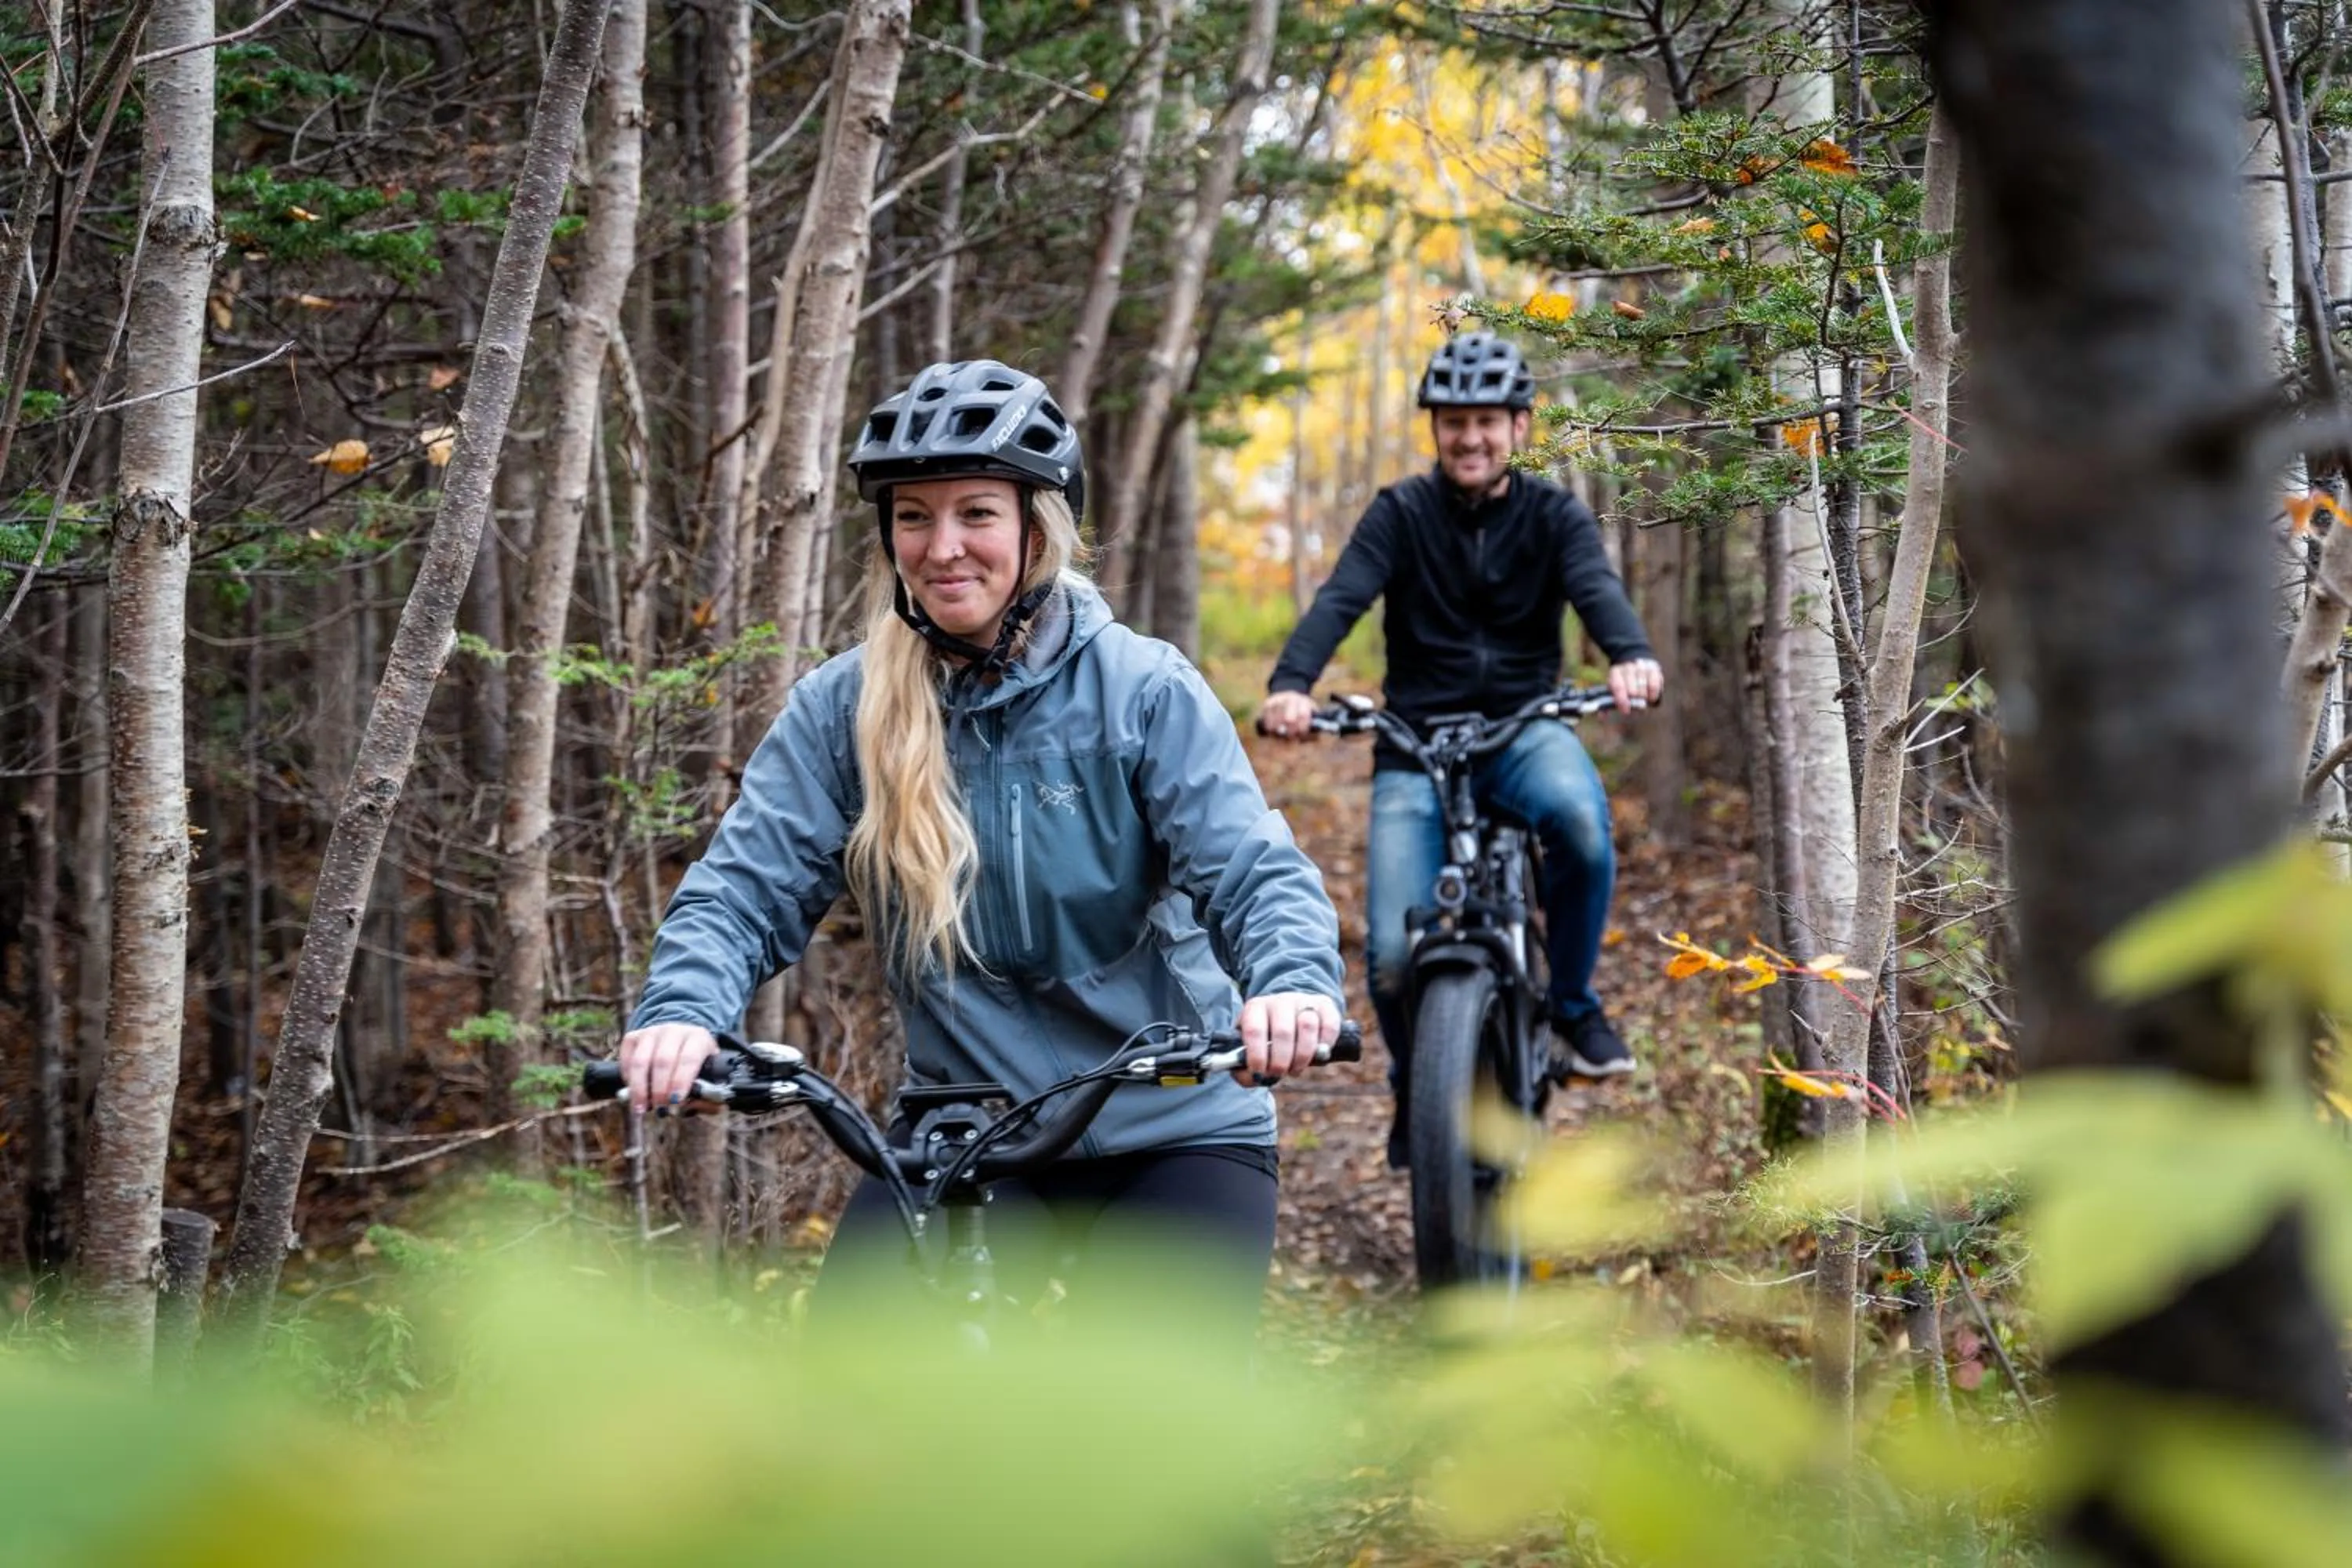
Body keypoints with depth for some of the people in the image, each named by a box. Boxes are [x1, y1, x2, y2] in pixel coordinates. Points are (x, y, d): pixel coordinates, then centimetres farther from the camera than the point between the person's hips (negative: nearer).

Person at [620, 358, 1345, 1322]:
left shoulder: (1145, 690, -8)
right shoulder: (843, 709, -3)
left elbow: (1252, 871, -15)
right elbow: (748, 887, -8)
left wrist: (1295, 984, -38)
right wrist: (682, 1011, -30)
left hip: (1172, 1132, -1)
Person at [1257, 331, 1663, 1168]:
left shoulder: (1554, 515, 2)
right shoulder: (1400, 514, 0)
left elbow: (1596, 586, -18)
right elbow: (1340, 600, -15)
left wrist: (1632, 656, -41)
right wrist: (1291, 685, -36)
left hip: (1523, 727, 0)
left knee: (1581, 816, -36)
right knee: (1394, 954, -13)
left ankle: (1572, 1003, -11)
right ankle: (1415, 1084, 20)